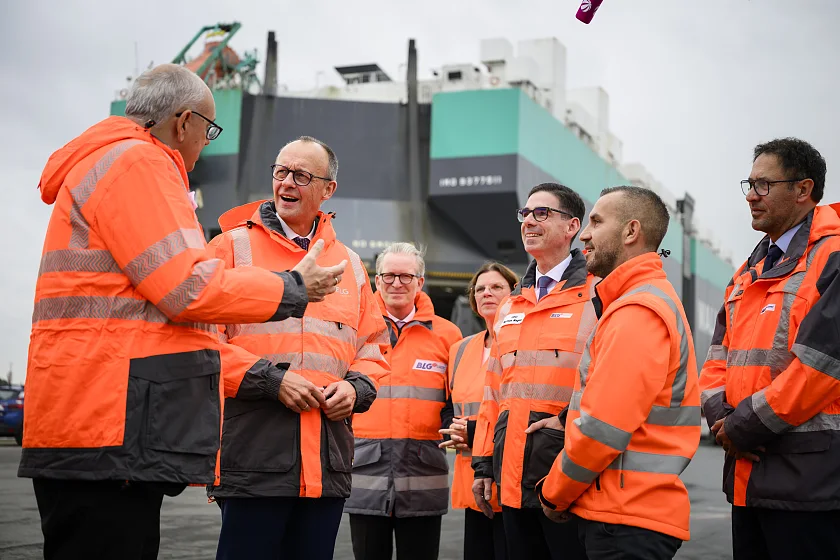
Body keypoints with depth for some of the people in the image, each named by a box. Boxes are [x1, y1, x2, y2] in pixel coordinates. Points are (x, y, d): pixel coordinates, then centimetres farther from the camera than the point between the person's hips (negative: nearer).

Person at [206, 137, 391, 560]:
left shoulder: (350, 264, 18)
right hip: (253, 452, -4)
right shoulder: (233, 245, 4)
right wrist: (270, 381, -13)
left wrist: (355, 387, -1)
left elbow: (373, 346, 20)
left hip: (328, 460, 5)